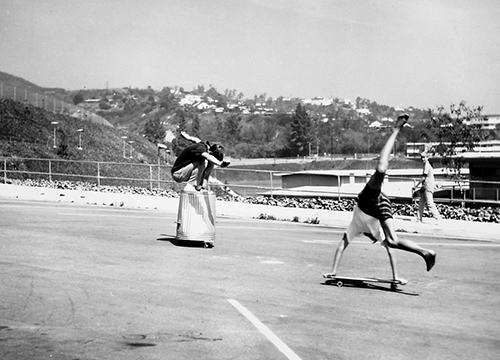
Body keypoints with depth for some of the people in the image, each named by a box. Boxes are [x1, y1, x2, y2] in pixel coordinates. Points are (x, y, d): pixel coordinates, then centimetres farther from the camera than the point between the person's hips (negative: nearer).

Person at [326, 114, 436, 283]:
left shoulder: (356, 226, 38)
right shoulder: (379, 231, 41)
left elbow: (341, 247, 40)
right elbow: (390, 251, 41)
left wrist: (333, 271, 42)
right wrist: (396, 276, 44)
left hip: (369, 198, -3)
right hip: (381, 207, 3)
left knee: (381, 169, -26)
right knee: (393, 241, -3)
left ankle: (396, 130, -26)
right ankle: (425, 252, -21)